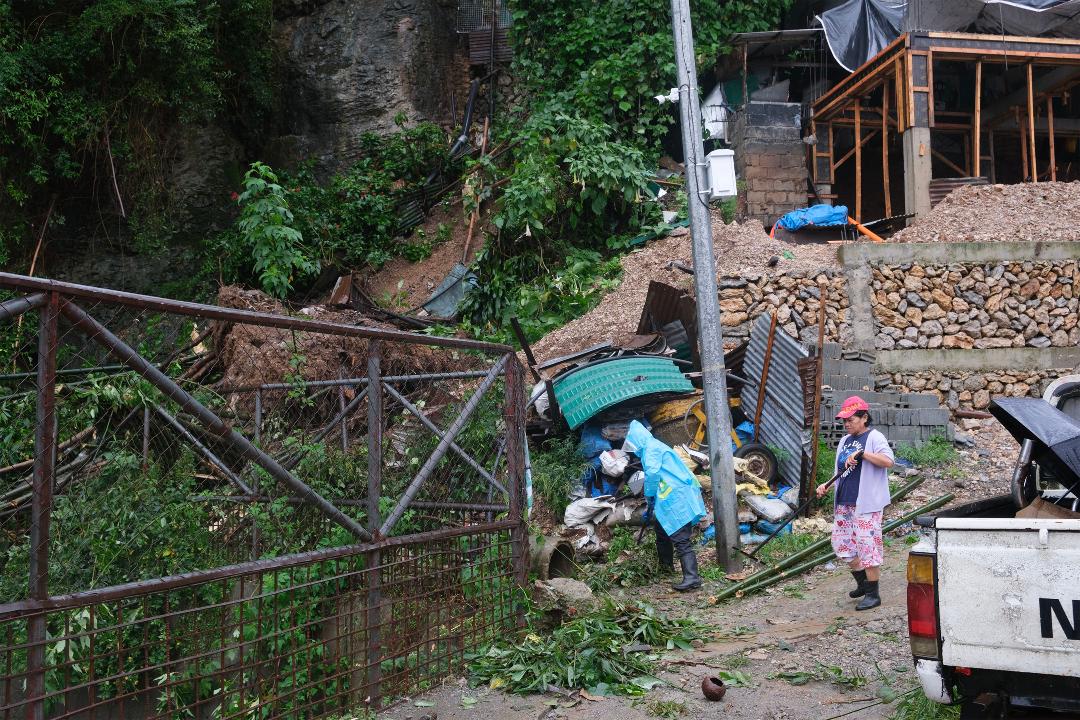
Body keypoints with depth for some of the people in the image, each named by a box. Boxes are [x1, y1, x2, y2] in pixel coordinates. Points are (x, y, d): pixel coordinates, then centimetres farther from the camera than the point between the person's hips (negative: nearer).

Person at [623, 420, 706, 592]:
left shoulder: (651, 447, -7)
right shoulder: (655, 447, 25)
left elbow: (652, 473, -22)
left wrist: (649, 496, -6)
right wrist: (651, 506, 29)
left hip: (676, 499, -11)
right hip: (675, 498, 11)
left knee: (680, 539, -15)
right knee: (662, 530, 26)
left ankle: (692, 577, -20)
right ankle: (665, 565, 41)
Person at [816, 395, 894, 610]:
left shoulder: (874, 437, -6)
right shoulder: (844, 441, 17)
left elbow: (888, 461, -22)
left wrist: (862, 453, -28)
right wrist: (826, 486, 7)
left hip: (866, 504, -8)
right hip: (844, 502, 8)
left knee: (867, 545, -6)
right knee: (842, 543, 11)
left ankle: (873, 594, 6)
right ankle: (862, 583, 29)